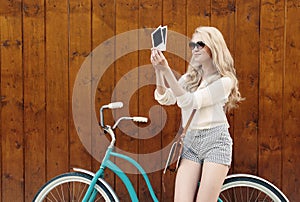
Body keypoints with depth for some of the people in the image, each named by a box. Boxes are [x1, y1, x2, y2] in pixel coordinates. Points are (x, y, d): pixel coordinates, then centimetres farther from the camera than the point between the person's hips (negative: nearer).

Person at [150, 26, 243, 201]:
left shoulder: (224, 81, -3)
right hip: (190, 142, 5)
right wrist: (158, 70, -14)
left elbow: (190, 101, -15)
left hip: (215, 141, -5)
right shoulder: (190, 77, 15)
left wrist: (167, 70, -21)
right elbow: (166, 98, 1)